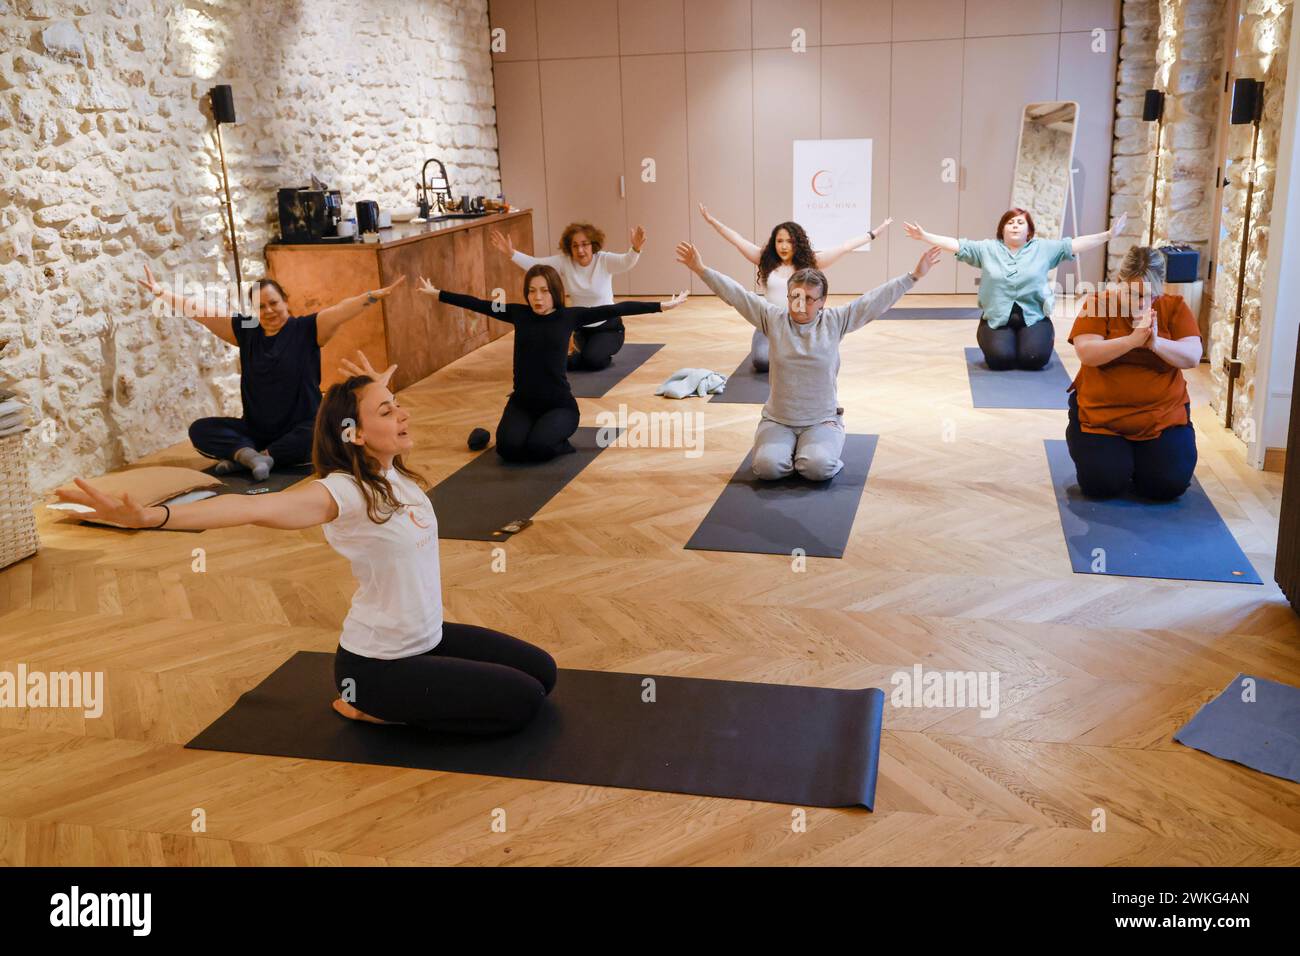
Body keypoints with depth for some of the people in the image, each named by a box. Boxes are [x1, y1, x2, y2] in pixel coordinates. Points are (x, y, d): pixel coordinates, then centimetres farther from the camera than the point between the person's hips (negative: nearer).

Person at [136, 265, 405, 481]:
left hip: (300, 428, -4)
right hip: (255, 429, 4)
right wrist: (160, 292, 5)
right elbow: (200, 312, 6)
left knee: (317, 438, -37)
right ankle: (251, 455, -32)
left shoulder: (307, 329, -7)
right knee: (200, 430, -10)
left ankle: (243, 456, -28)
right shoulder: (245, 331, 5)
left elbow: (342, 309, -21)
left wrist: (376, 294, -35)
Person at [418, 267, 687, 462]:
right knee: (509, 447, -21)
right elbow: (478, 304, 9)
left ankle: (559, 443, 8)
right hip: (522, 402, 3)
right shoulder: (519, 314, 2)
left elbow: (614, 310, -9)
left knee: (538, 446, -29)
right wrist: (436, 293, 14)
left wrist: (662, 305, -11)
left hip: (559, 404, -3)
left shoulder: (569, 316, -4)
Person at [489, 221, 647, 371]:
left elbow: (626, 262, -36)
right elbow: (533, 264, -18)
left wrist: (636, 249, -60)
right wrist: (511, 253, -35)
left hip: (607, 326, -4)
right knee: (568, 362, -16)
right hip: (580, 327, 4)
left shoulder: (604, 260, -17)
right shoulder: (564, 262, -9)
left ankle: (604, 355, 11)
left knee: (592, 360, -28)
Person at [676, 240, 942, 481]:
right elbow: (735, 294, -2)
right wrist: (701, 270, -8)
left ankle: (815, 451, 7)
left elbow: (875, 300, -6)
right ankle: (789, 451, 9)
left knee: (818, 468, -29)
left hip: (822, 420, -1)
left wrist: (914, 275, -12)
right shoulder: (773, 319, -1)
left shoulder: (835, 321, -2)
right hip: (777, 419, 1)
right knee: (767, 467, -26)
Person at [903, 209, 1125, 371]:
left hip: (1034, 318, 0)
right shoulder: (987, 249, 6)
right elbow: (957, 245, 0)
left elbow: (1074, 244, 0)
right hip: (997, 319, 0)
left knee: (1034, 358, -23)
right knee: (1000, 358, -24)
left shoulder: (1043, 249, 6)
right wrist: (925, 236, -9)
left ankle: (1046, 338, 15)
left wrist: (1108, 235, -11)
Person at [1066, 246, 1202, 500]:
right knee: (1102, 484, -15)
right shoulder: (1099, 303, -6)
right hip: (1101, 414, -2)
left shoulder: (1175, 307, 0)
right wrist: (1133, 339, -30)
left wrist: (1156, 343, -29)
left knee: (1169, 485, -10)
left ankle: (1142, 456, 23)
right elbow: (1087, 354, -18)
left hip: (1163, 416, 2)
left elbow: (1192, 357, -11)